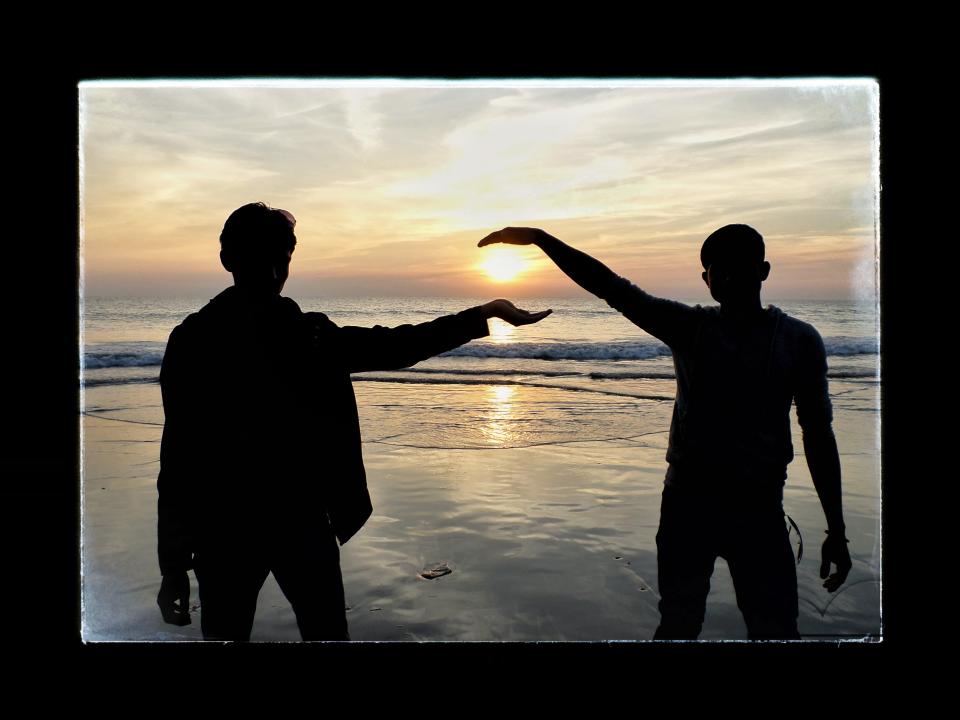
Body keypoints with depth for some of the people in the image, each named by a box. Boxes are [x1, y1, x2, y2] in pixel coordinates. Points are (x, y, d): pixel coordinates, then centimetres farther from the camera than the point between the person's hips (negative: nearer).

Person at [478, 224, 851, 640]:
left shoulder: (798, 340, -2)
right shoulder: (689, 327, -1)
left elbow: (818, 433, 1)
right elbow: (612, 288, -9)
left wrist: (836, 530, 1)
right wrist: (539, 239, -17)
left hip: (759, 509, 0)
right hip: (687, 501, 1)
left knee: (776, 629, 3)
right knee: (678, 623, 11)